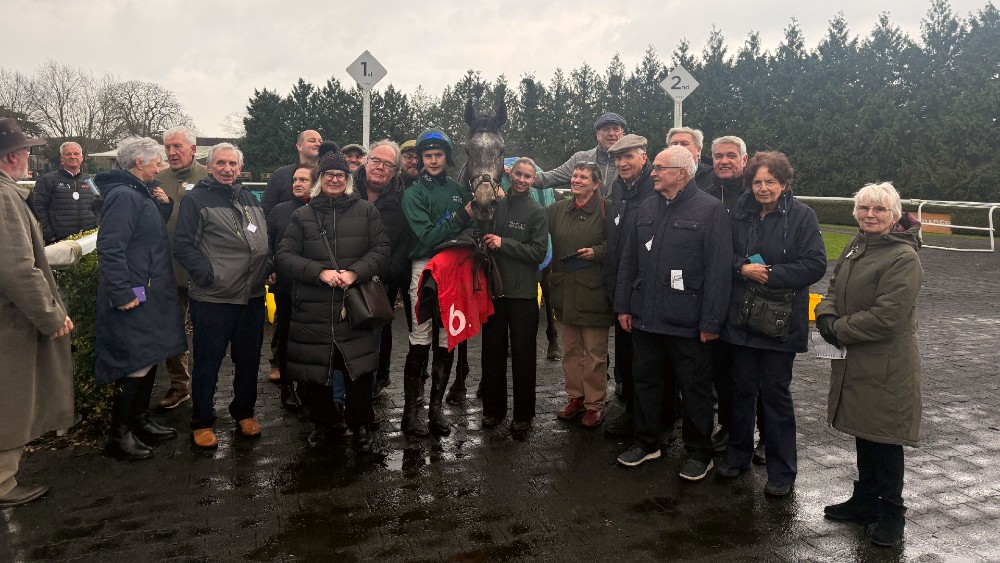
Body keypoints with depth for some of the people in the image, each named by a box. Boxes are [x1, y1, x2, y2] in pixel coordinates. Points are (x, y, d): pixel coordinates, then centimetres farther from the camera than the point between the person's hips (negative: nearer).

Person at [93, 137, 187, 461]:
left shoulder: (140, 194, 16)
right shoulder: (123, 196, -16)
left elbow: (153, 234, 20)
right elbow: (110, 248, -23)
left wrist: (164, 205, 5)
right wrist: (122, 293, -25)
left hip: (152, 294, 10)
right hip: (135, 297, -10)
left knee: (150, 360, 16)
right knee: (136, 364, -5)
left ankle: (140, 421, 29)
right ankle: (120, 436, 7)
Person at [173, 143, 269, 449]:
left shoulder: (249, 199, 15)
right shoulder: (196, 199, -5)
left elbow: (265, 239, 22)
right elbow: (183, 245, -10)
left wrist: (266, 270, 8)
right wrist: (209, 275, -16)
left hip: (252, 296, 6)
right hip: (213, 298, -6)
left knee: (249, 359, 15)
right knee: (208, 362, 4)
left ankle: (244, 412, 32)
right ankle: (202, 422, 18)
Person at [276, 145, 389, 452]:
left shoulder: (366, 210, 9)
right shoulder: (302, 215, 9)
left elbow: (381, 249, 3)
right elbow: (284, 256, 2)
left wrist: (355, 272, -13)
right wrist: (320, 272, -12)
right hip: (313, 309, 1)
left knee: (361, 369, -1)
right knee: (315, 371, 6)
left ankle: (360, 425, 20)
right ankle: (323, 424, 28)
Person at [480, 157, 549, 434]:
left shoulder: (538, 213, -1)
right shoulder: (495, 205, 8)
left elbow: (539, 252, -10)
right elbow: (482, 238, 19)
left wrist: (503, 243, -15)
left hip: (523, 292, -3)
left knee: (523, 354, 4)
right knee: (492, 351, 11)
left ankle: (523, 414, 16)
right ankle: (493, 408, 24)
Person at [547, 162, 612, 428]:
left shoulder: (606, 210, -7)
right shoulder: (557, 209, 10)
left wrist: (597, 252, -17)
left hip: (593, 289, -5)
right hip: (566, 288, 6)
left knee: (595, 351, 1)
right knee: (570, 348, 14)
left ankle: (594, 403, 13)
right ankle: (575, 396, 27)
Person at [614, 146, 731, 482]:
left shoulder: (710, 210, -9)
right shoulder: (647, 209, 10)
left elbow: (718, 271, -13)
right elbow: (629, 261, 14)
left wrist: (711, 322, -15)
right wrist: (623, 305, 9)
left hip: (688, 324, -6)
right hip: (645, 317, 6)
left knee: (694, 390, 8)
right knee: (645, 381, 16)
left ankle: (700, 452, 26)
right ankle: (646, 442, 34)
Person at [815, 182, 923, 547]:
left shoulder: (903, 258, -17)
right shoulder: (855, 247, 10)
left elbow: (886, 318, -22)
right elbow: (834, 289, 13)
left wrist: (837, 329, -14)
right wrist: (827, 315, -8)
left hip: (886, 366, -8)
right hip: (855, 362, 8)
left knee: (884, 440, 4)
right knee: (863, 433, 19)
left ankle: (891, 514, 21)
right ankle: (865, 501, 34)